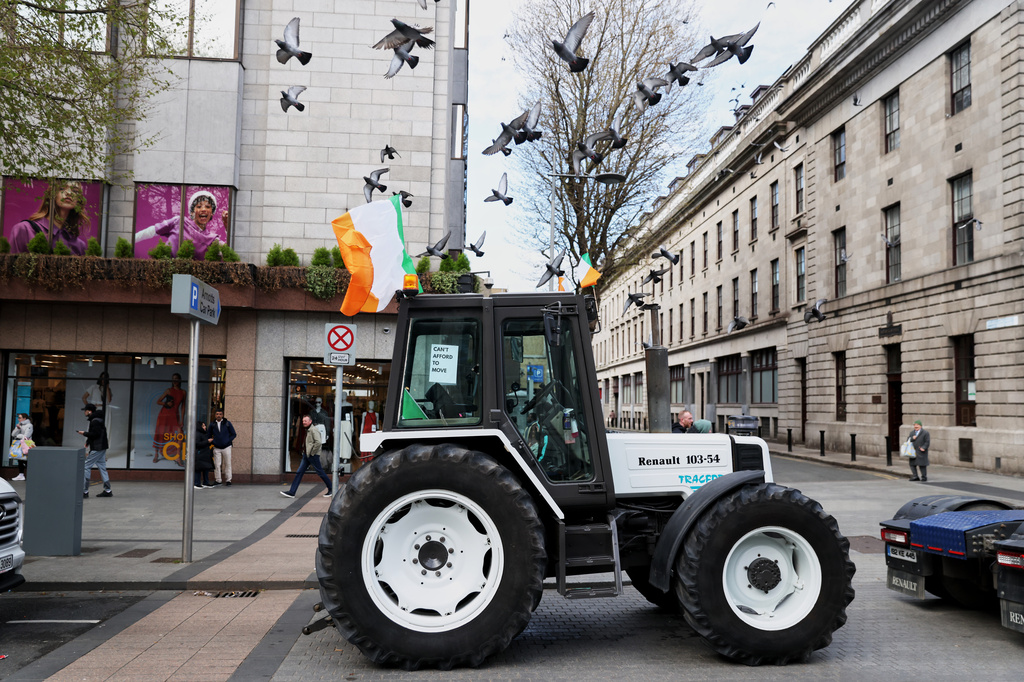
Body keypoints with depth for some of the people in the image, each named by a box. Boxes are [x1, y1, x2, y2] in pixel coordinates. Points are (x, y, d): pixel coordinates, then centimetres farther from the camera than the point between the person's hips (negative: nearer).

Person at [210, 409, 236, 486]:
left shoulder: (227, 423, 0)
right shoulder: (212, 424, 4)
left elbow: (234, 434, 4)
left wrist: (228, 441, -6)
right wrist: (213, 442, -1)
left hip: (226, 447, -1)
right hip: (216, 448, 1)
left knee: (227, 464, 2)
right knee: (217, 464, -2)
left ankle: (228, 480, 9)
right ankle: (218, 480, 5)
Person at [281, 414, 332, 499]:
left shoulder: (313, 430, -15)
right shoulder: (307, 430, 15)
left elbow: (319, 442, -26)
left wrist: (312, 452, -19)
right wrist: (305, 451, 16)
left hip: (313, 456, -9)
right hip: (306, 455, 9)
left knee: (320, 472, -1)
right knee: (299, 472, 4)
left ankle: (331, 489, 12)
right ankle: (291, 492, 3)